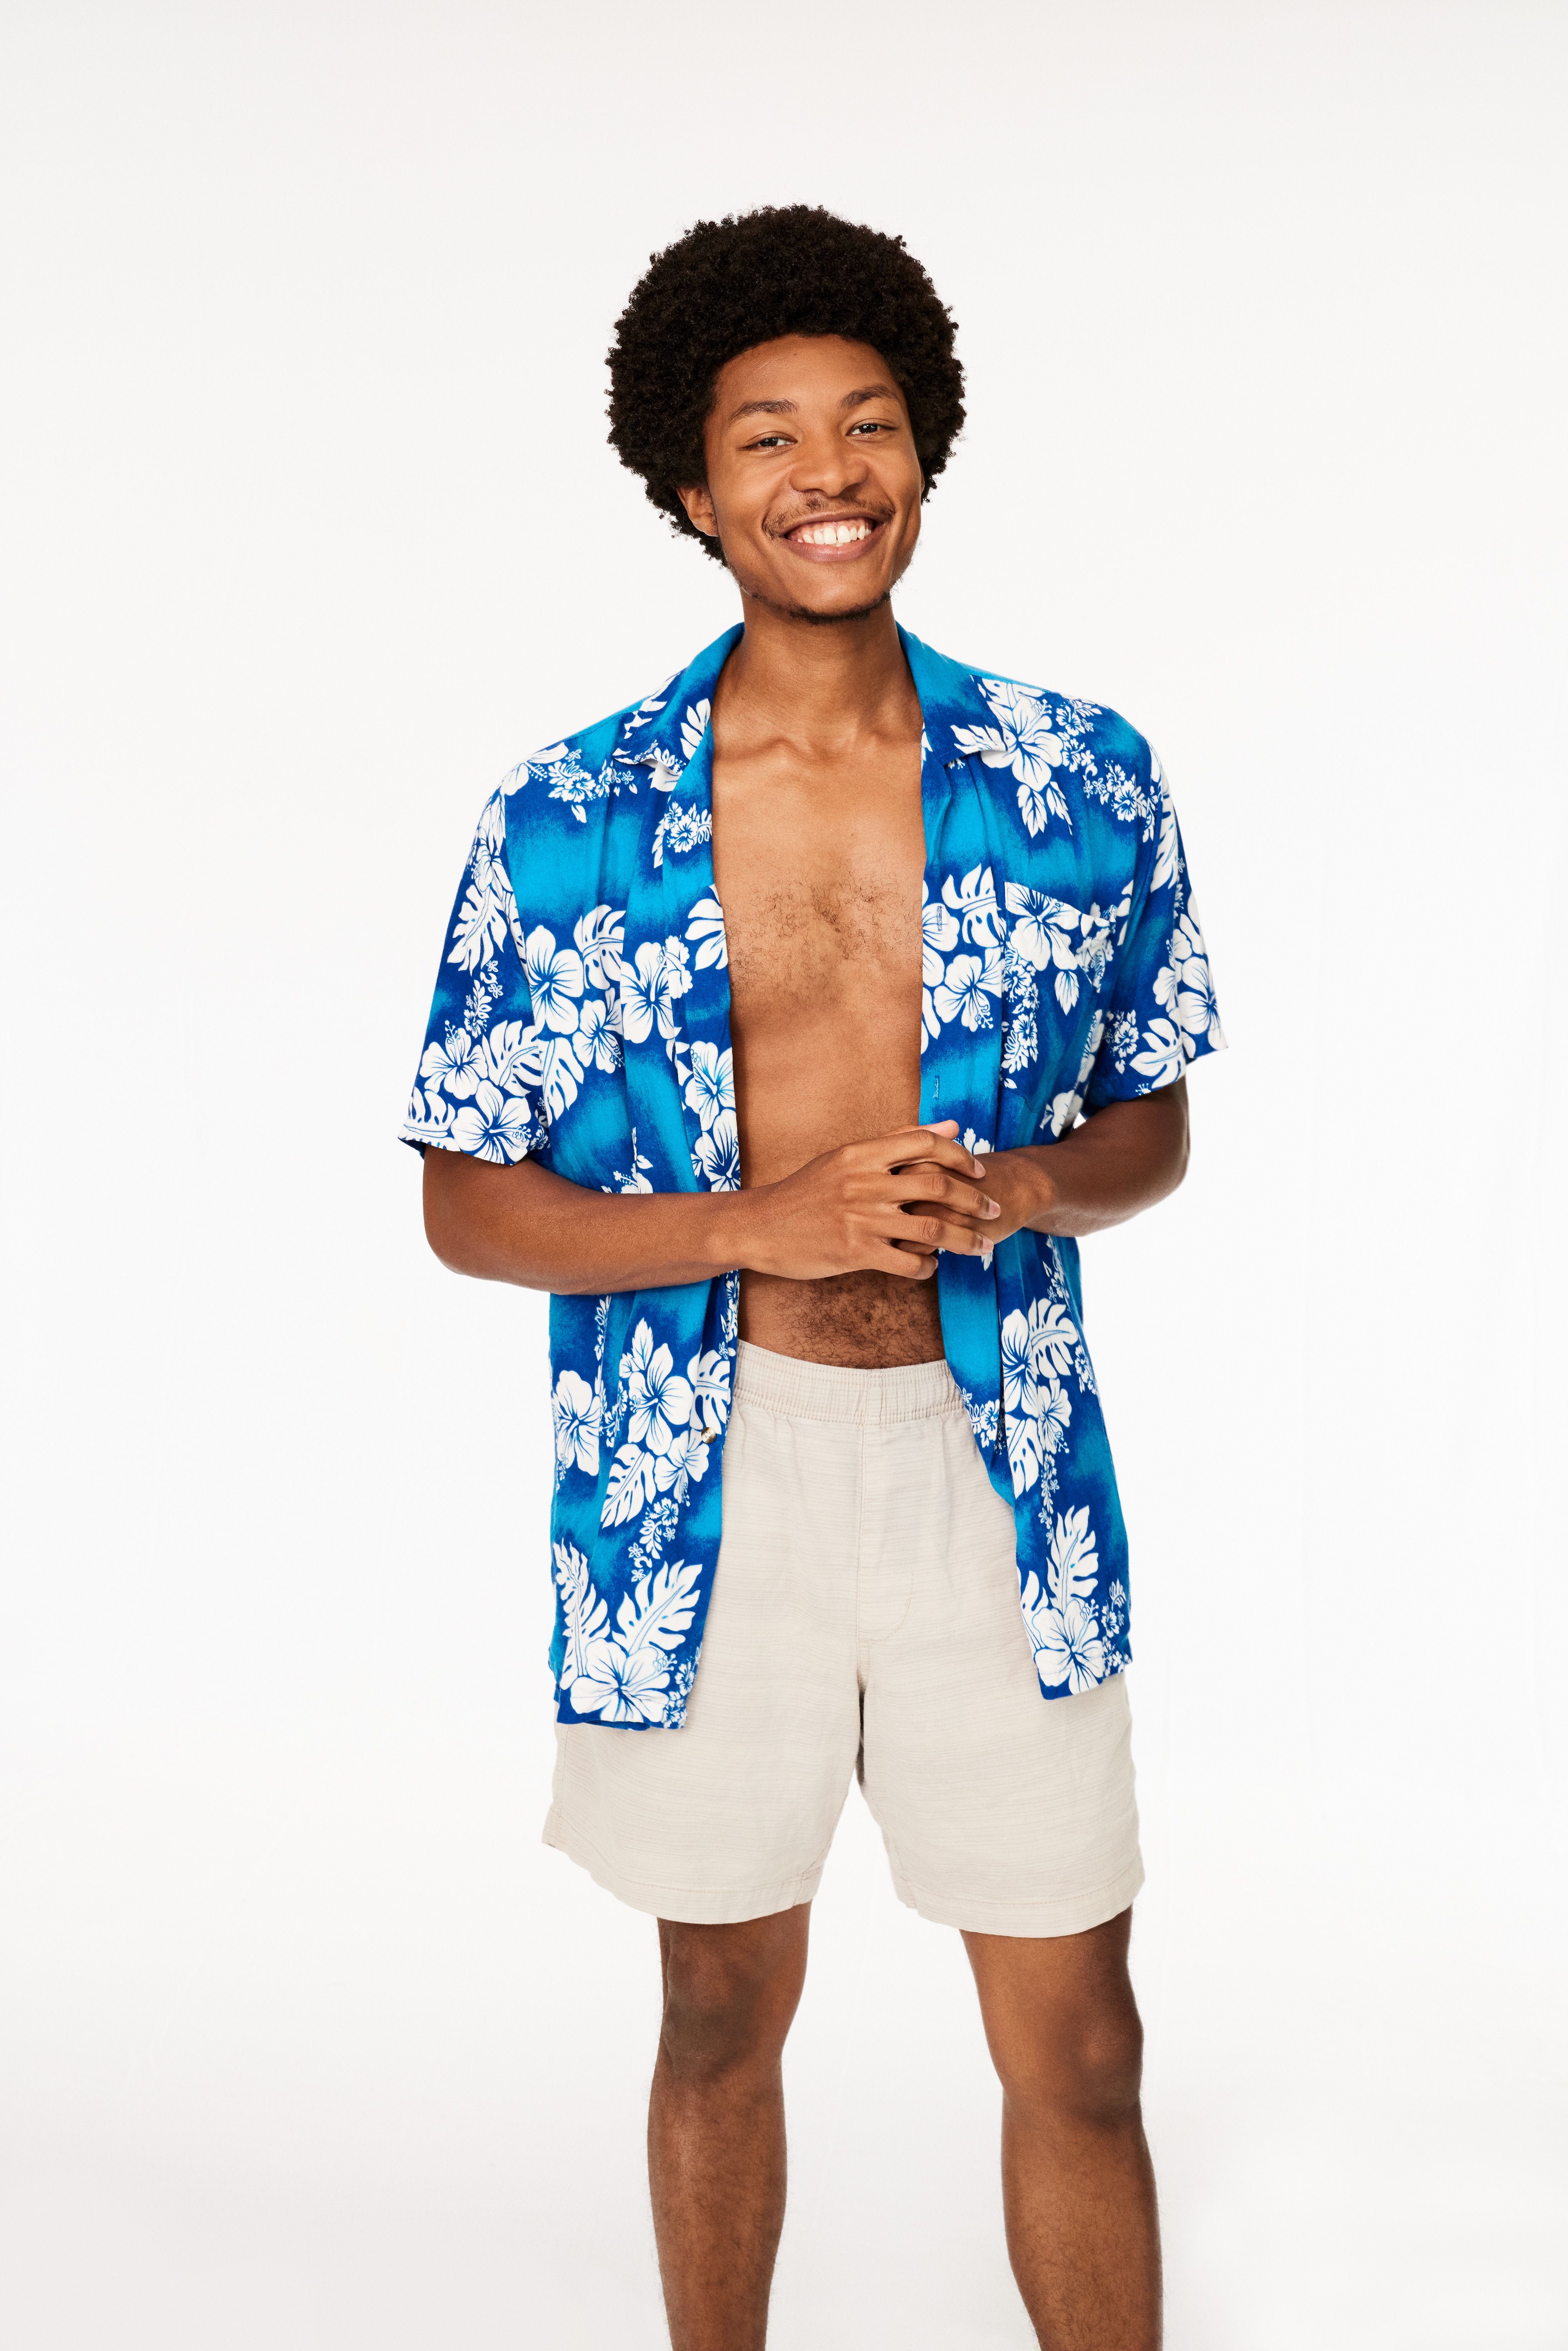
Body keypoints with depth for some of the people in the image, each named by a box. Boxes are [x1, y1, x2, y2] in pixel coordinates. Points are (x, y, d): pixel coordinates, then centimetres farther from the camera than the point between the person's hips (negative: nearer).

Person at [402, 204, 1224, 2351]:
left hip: (997, 1466, 1)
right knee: (725, 2018, 17)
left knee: (1080, 2049, 7)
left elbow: (1151, 1127, 10)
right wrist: (761, 1223, -17)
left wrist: (1015, 1187, -13)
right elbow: (468, 1205, -1)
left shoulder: (1084, 786, 0)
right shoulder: (566, 824, -5)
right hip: (707, 1473, 0)